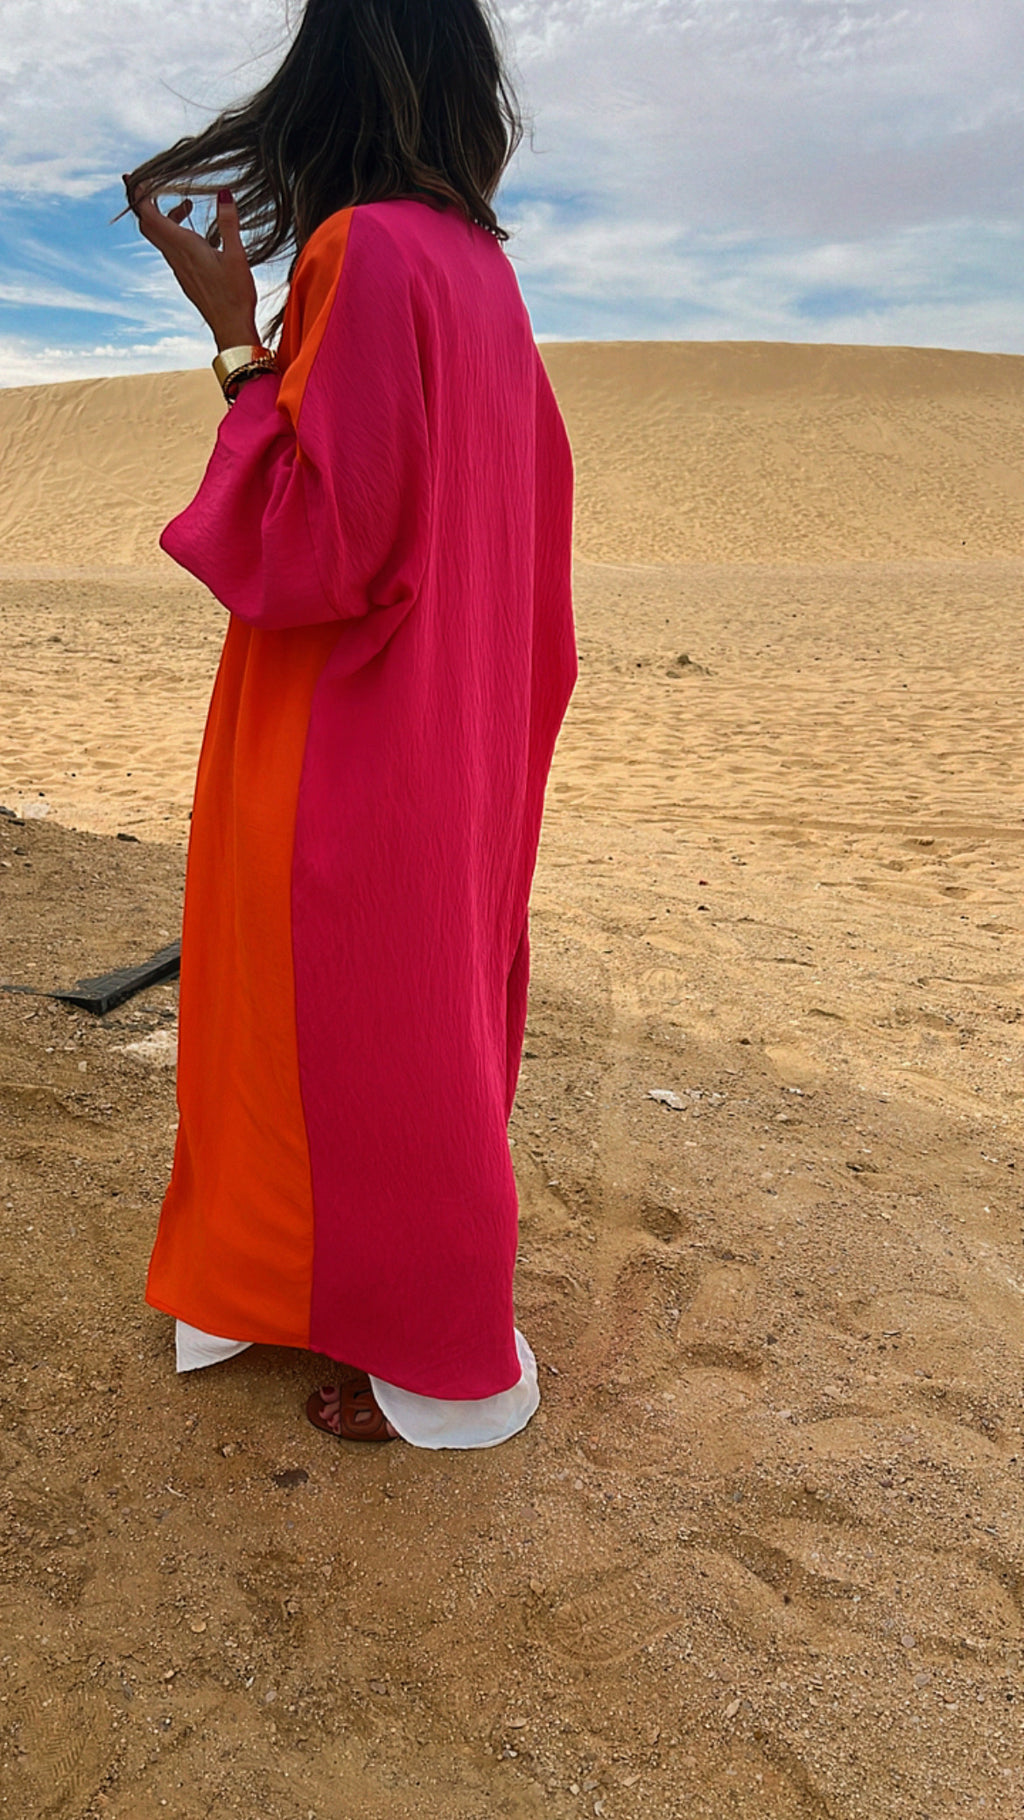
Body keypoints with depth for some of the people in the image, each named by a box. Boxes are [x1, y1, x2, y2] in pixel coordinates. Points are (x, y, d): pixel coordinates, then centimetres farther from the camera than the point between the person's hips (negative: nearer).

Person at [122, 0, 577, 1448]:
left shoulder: (363, 252, -16)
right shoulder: (483, 270, 10)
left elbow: (319, 543, -21)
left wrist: (239, 342, -14)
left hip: (358, 742, -9)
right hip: (464, 733, 9)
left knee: (363, 1032, 4)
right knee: (435, 1013, 19)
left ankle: (436, 1368, 21)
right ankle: (433, 1294, 39)